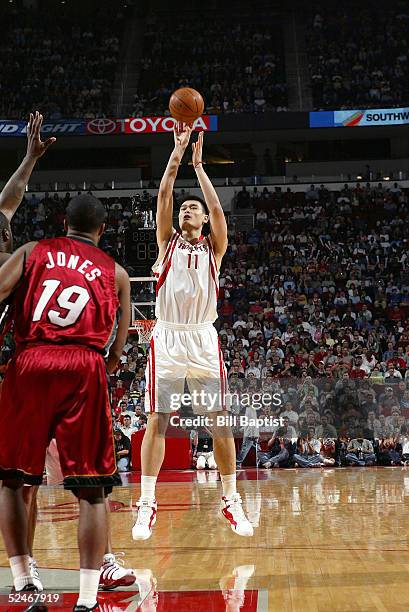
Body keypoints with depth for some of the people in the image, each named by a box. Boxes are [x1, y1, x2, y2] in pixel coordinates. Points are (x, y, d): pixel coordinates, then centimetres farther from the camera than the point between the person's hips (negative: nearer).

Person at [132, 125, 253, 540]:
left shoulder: (213, 247, 12)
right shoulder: (168, 241, 13)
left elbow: (217, 207, -3)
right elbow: (163, 196, 2)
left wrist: (198, 164, 3)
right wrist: (178, 151, 1)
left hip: (204, 339, 0)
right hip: (167, 338, 0)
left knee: (220, 422, -1)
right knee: (157, 420, -5)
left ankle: (231, 501, 9)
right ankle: (147, 504, -1)